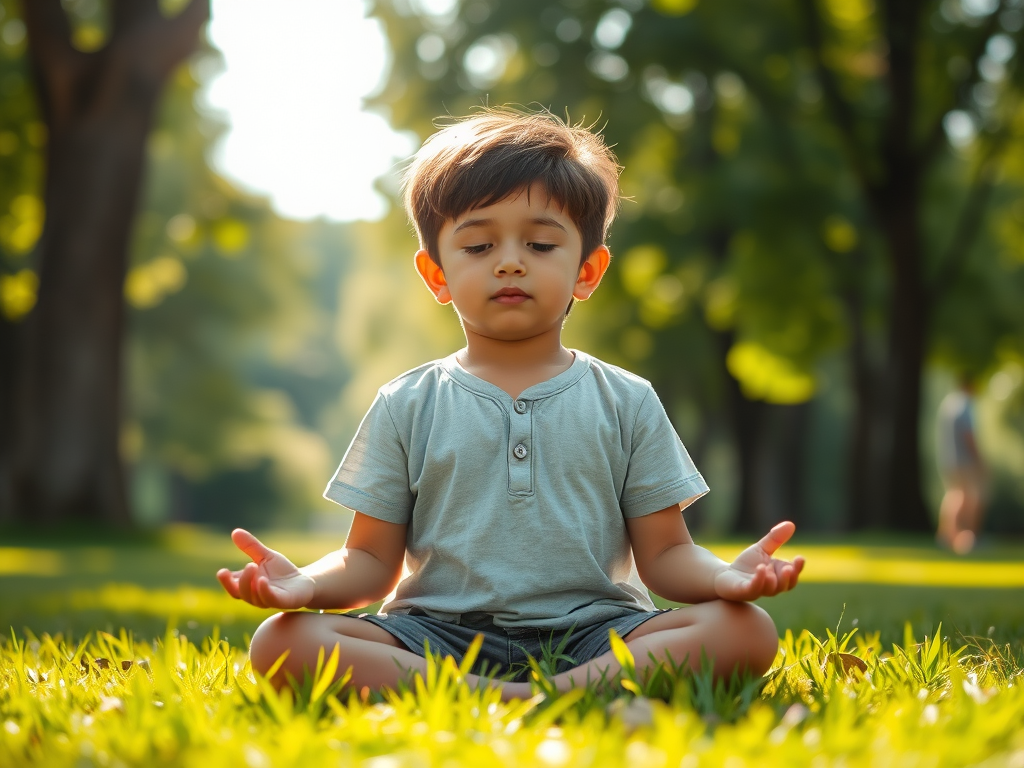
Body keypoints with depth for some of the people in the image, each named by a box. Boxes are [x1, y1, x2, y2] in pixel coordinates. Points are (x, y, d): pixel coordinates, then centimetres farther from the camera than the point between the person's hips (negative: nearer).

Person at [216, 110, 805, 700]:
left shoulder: (625, 402, 11)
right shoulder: (408, 407, 11)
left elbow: (664, 554, 8)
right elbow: (371, 561, 9)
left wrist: (725, 576, -15)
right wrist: (308, 583, -15)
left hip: (592, 634, 0)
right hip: (439, 634, 0)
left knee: (749, 631, -26)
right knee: (281, 642, -26)